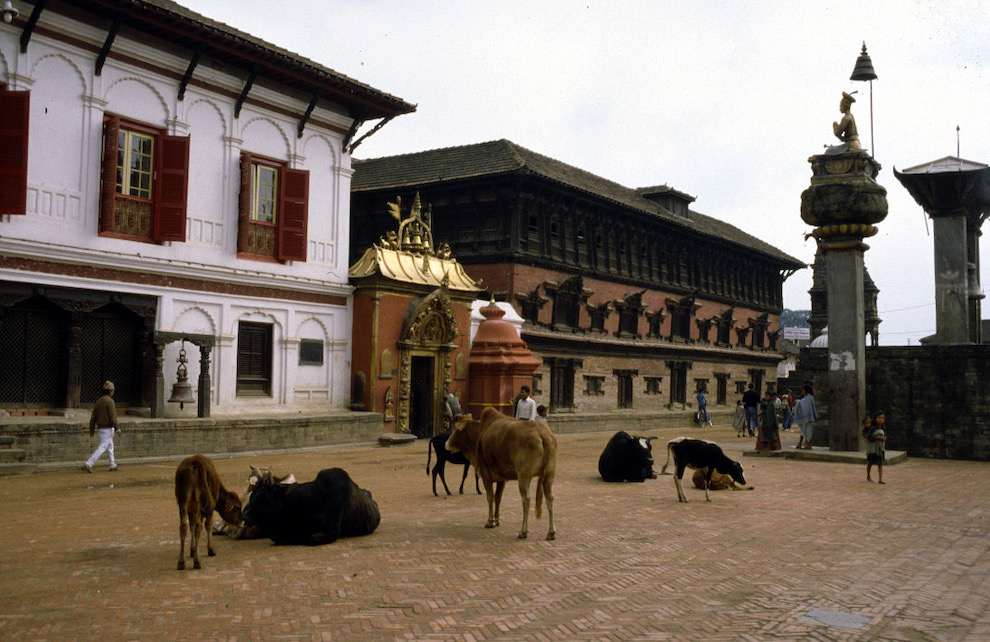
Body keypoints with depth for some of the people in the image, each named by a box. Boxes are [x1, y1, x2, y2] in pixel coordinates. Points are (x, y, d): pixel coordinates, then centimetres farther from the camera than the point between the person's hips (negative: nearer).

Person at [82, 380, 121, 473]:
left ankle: (113, 465, 26)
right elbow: (112, 417, -19)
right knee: (102, 447, -8)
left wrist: (92, 430, 13)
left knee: (110, 446, 19)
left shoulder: (98, 401, 10)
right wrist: (117, 428, -14)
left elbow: (93, 417, 10)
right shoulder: (110, 401, -14)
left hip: (100, 428, 9)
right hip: (108, 428, -9)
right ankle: (88, 464, -17)